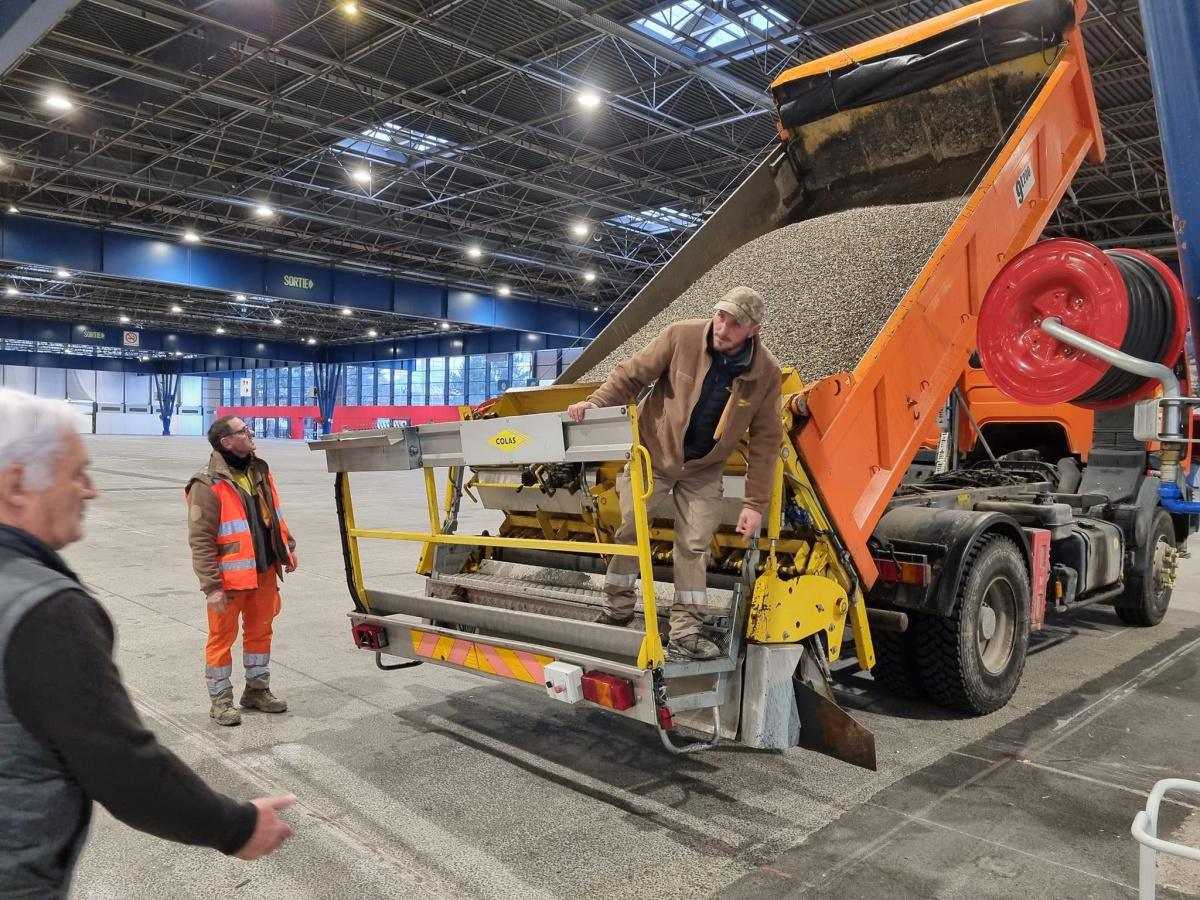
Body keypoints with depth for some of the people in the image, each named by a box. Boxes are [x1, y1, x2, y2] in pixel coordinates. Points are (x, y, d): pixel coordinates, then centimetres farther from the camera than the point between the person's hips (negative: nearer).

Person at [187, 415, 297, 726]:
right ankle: (220, 700, 22)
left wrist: (288, 550, 14)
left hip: (265, 571, 7)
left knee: (260, 631, 17)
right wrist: (211, 586, -20)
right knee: (223, 637, 7)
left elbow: (275, 515, 18)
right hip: (230, 577, -7)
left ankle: (257, 690, 33)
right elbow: (200, 541, -18)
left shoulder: (260, 471, 6)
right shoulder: (208, 485, -17)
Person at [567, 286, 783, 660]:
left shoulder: (766, 372, -15)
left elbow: (765, 440, -9)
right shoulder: (681, 336, -20)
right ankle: (617, 608, 28)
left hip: (704, 470, 1)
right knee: (630, 531, 7)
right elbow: (632, 374, -10)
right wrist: (596, 402, -26)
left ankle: (685, 632, 12)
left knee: (694, 546, 1)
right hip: (653, 452, 0)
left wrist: (754, 502, -11)